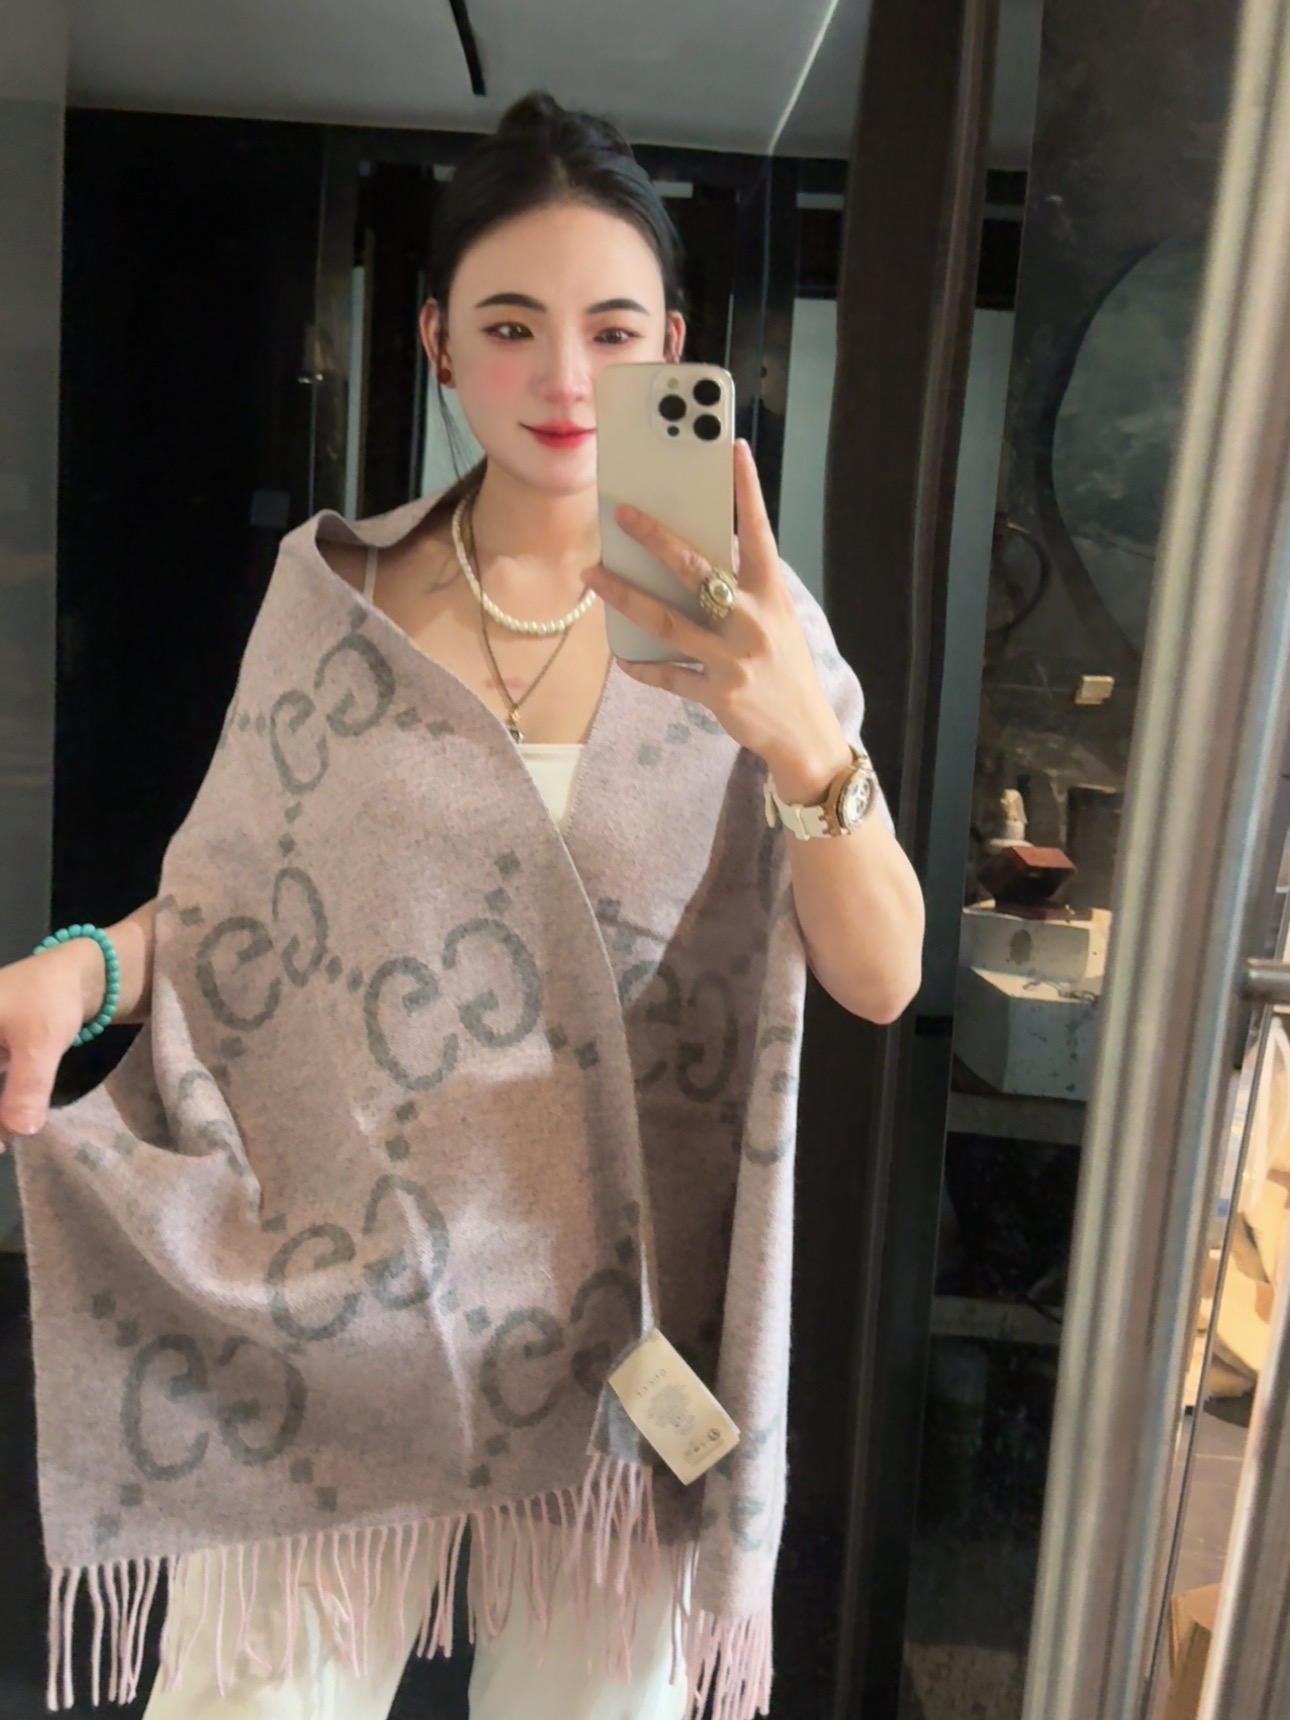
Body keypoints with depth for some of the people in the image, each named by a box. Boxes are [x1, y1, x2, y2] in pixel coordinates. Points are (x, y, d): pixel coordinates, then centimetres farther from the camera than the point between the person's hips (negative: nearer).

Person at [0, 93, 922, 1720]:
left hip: (615, 1310, 0)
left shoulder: (747, 618, -5)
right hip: (328, 1298, 1)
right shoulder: (334, 588, -2)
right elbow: (239, 902, 4)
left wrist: (802, 738, -33)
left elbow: (880, 976, -14)